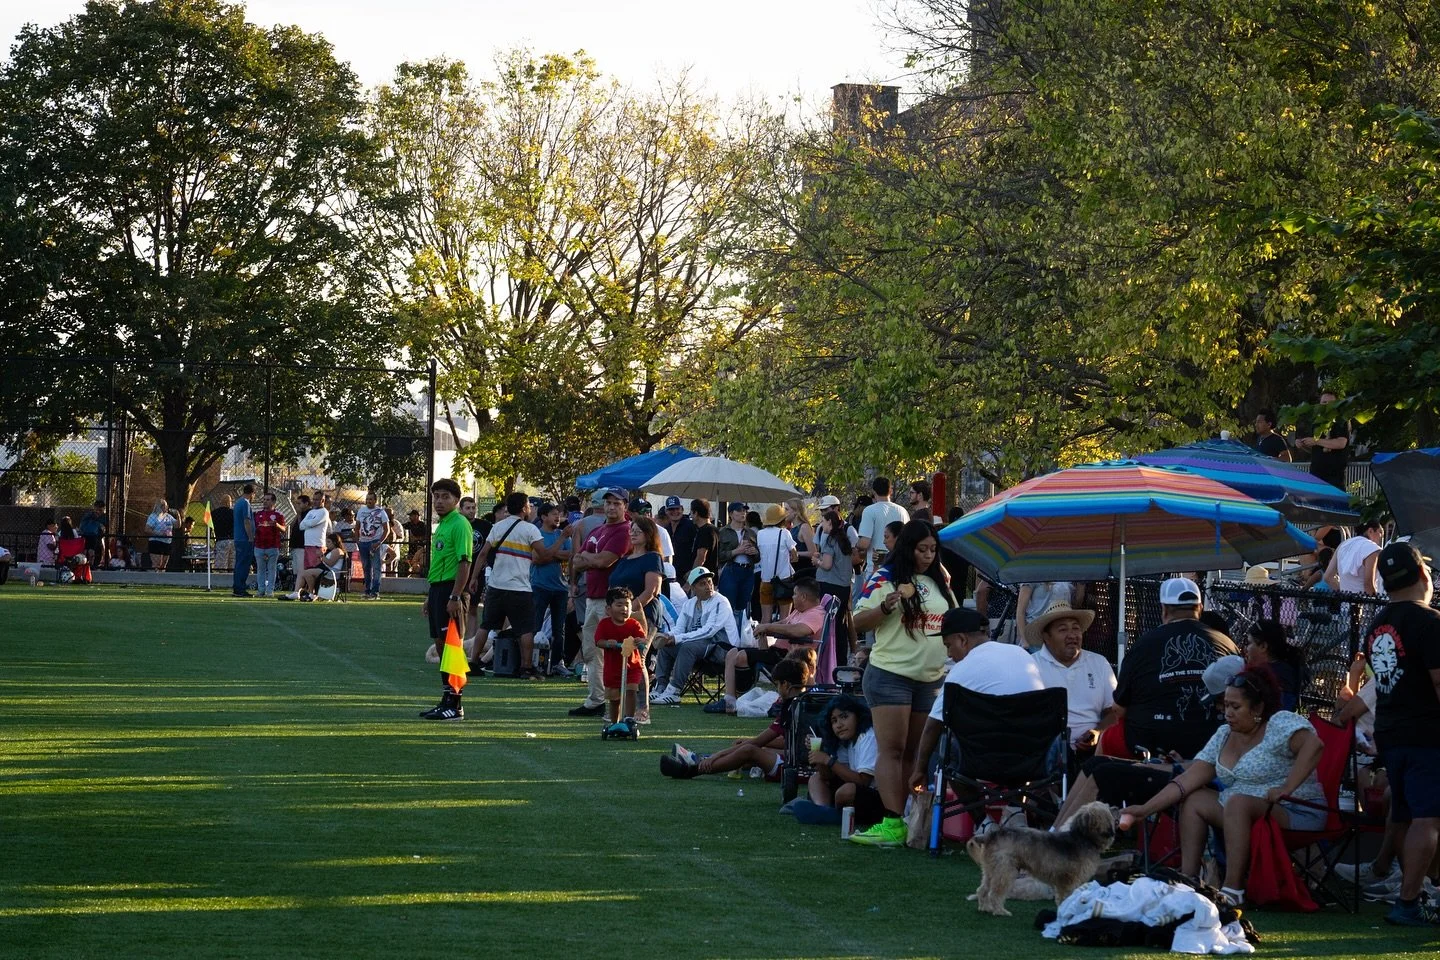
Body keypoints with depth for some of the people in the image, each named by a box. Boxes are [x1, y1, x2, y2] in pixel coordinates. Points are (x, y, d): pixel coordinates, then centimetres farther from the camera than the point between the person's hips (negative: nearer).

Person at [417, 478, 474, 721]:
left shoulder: (459, 524, -11)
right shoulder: (441, 526, 19)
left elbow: (464, 562, -18)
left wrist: (455, 597, -23)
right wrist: (429, 597, 24)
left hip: (450, 590, -10)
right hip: (437, 588, 10)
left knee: (450, 645, -9)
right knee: (440, 645, 11)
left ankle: (455, 704, -7)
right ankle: (446, 699, 16)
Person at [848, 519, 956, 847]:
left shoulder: (939, 582, 14)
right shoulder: (885, 578, -5)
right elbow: (858, 621, -7)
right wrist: (886, 606, -23)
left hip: (931, 678, 6)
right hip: (891, 675, -6)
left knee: (915, 752, 7)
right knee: (892, 750, -11)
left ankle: (908, 818, 9)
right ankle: (892, 823, -19)